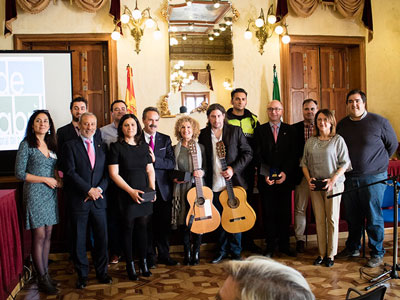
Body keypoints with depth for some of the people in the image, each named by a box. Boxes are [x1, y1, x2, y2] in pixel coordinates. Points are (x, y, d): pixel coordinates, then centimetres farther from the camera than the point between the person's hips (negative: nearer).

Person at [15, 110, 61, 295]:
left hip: (50, 194, 6)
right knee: (39, 236, -3)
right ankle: (43, 279, 6)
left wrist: (57, 180, 0)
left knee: (47, 235, 9)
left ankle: (46, 275, 17)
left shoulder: (51, 145, 11)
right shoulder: (26, 145, -6)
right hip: (35, 194, -6)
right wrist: (45, 179, -12)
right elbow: (19, 173, -9)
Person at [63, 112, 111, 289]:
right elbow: (70, 172, -10)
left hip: (99, 200, 3)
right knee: (79, 240, 6)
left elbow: (107, 173, 8)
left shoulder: (102, 147, 12)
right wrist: (89, 190, -15)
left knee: (102, 238, 7)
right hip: (79, 200, -3)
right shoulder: (70, 146, 0)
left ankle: (101, 272, 23)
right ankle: (82, 275, 20)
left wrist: (99, 189, -10)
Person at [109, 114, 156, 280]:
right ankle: (130, 265, 16)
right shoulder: (116, 146, -4)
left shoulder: (144, 146, 10)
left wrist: (152, 188, -1)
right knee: (128, 229, 5)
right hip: (126, 194, -4)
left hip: (145, 194, 4)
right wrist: (131, 191, -14)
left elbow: (150, 170, 13)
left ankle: (143, 262, 20)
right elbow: (114, 174, -9)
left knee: (143, 227, 8)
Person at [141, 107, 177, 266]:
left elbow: (172, 163, -3)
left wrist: (155, 160, -15)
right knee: (147, 224, 6)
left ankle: (164, 255, 23)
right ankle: (149, 256, 19)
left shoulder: (165, 139, 9)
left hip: (163, 189, 3)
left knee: (164, 224, 9)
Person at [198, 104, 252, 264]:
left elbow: (247, 153, 0)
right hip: (214, 186, 2)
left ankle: (235, 252, 20)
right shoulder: (203, 134, 5)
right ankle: (222, 250, 26)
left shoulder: (235, 131, 0)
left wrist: (234, 169, -11)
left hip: (233, 183, -2)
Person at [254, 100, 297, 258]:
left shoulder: (290, 130, 7)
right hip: (266, 178, 0)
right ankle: (270, 246, 15)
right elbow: (258, 155, 0)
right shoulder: (260, 130, 6)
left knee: (285, 213, 5)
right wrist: (266, 174, -12)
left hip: (285, 178, 1)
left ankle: (284, 245, 19)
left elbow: (293, 155, 1)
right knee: (268, 213, 4)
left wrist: (285, 173, -11)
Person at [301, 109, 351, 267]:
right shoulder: (310, 141, 10)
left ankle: (331, 254, 11)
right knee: (319, 220, 6)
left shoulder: (338, 140, -2)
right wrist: (308, 179, -2)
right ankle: (321, 253, 14)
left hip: (333, 185, -3)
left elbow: (345, 163, -4)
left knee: (332, 219, 2)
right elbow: (304, 162, 13)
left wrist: (333, 179, -14)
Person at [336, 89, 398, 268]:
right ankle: (353, 248, 29)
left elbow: (393, 145, 5)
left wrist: (378, 163, 7)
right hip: (349, 179, 4)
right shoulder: (342, 125, 7)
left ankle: (377, 253, 15)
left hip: (373, 178, -4)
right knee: (352, 217, 13)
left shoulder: (378, 122, -5)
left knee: (374, 217, 1)